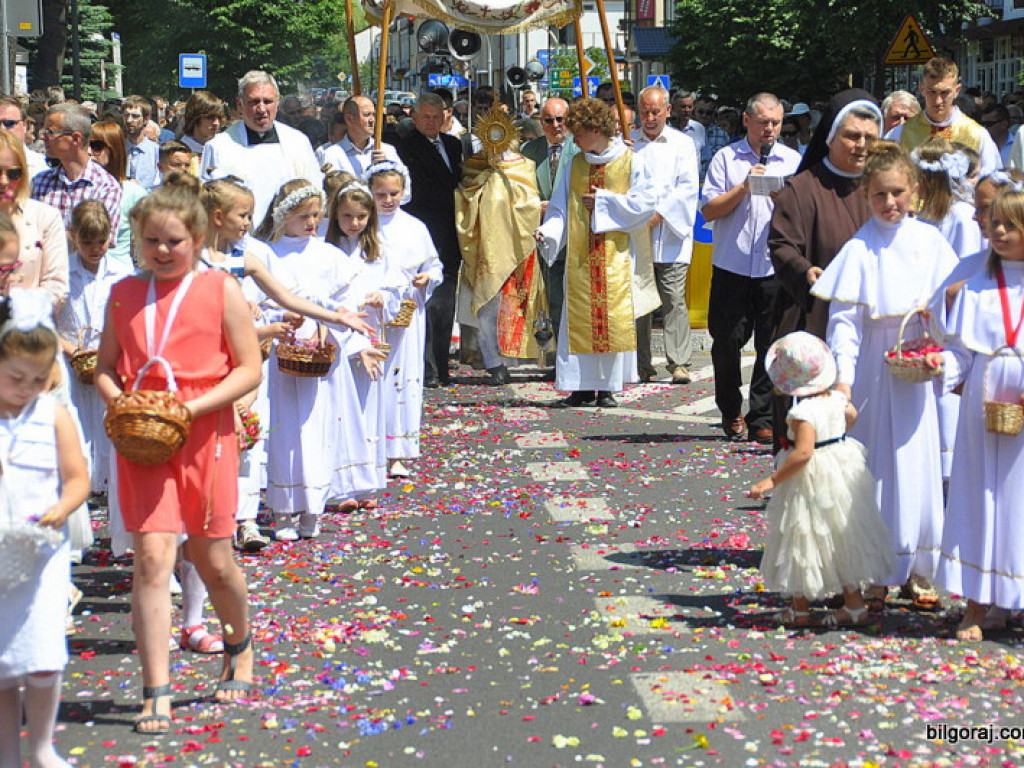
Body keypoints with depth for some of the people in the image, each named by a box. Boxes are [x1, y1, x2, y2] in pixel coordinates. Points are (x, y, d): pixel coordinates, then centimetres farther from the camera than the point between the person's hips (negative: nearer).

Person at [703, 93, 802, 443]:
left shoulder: (793, 160, 9)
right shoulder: (726, 158, 5)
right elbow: (709, 210, -2)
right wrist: (744, 187, -11)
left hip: (775, 268, 1)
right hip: (731, 266, -1)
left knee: (772, 346, 0)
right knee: (727, 342, 4)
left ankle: (762, 419, 9)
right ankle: (731, 414, 22)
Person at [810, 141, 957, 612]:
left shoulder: (929, 240, 4)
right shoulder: (859, 249, -5)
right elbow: (843, 319, -8)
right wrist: (843, 377, -17)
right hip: (874, 370, -3)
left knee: (920, 465, 6)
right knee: (876, 468, 2)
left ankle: (917, 571, 16)